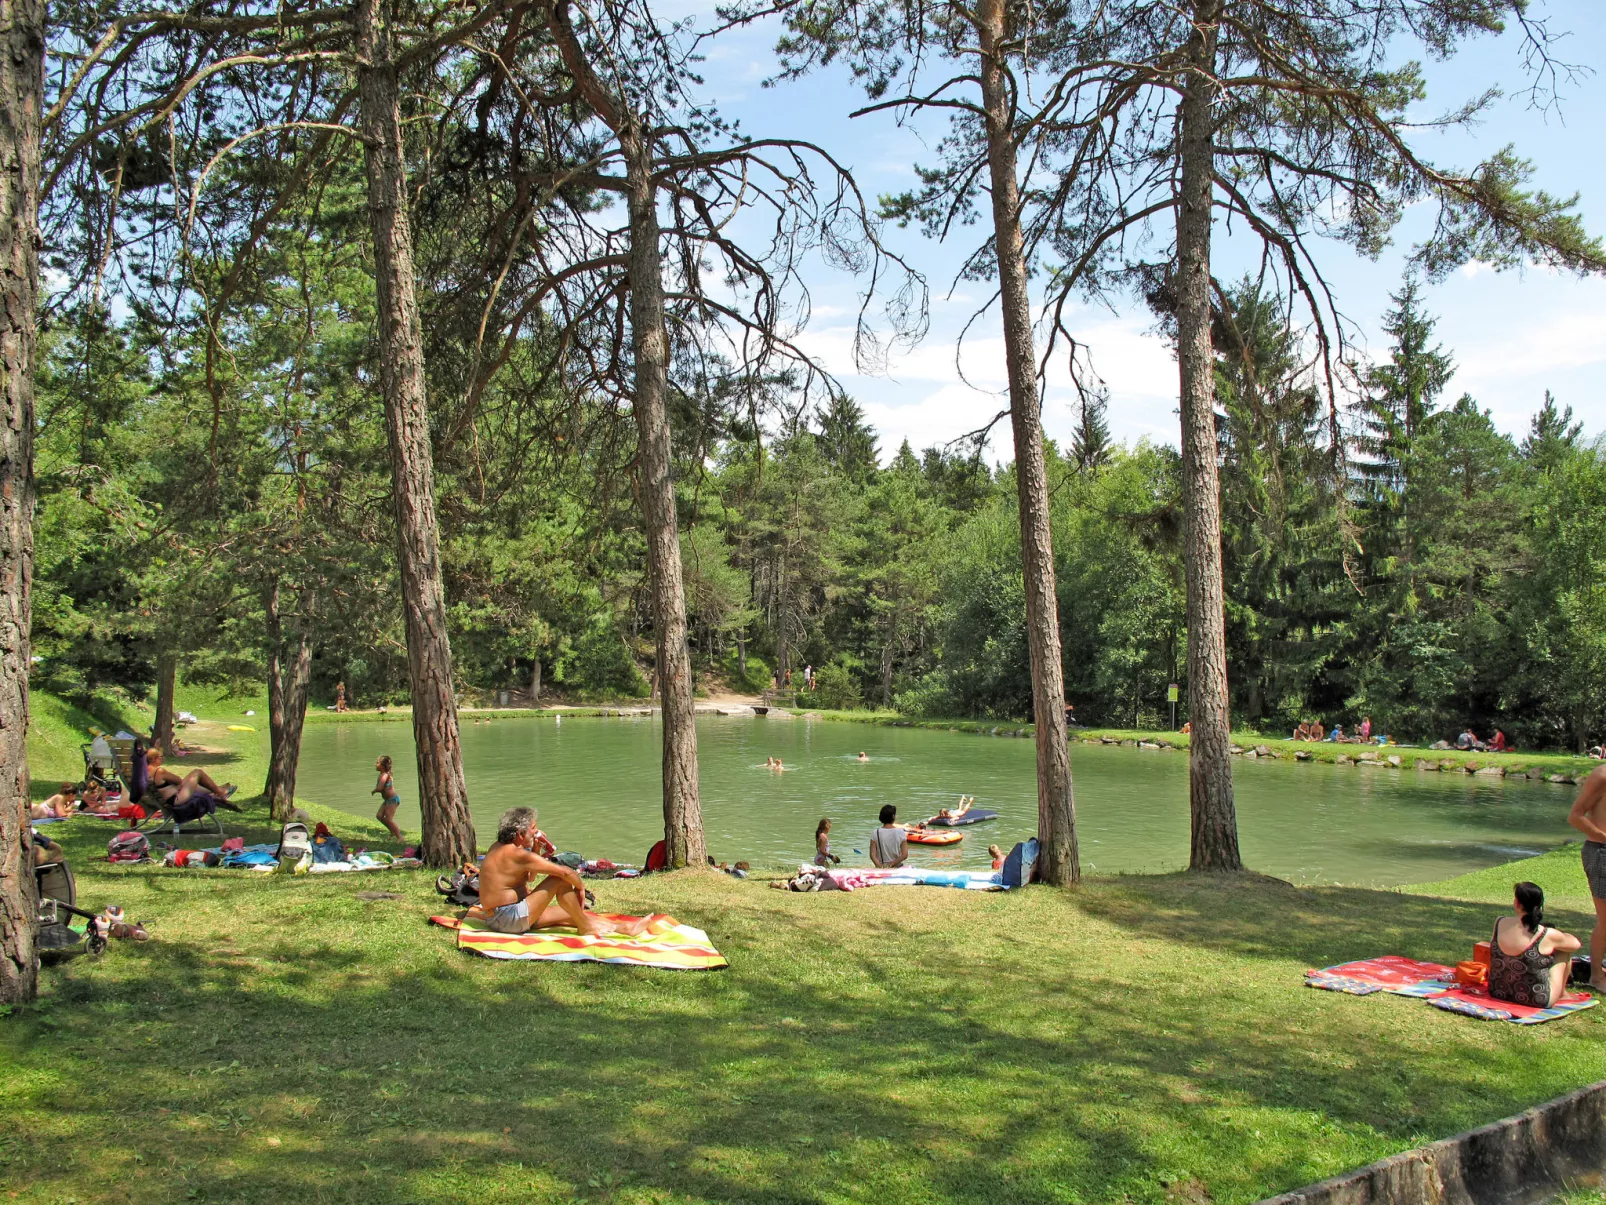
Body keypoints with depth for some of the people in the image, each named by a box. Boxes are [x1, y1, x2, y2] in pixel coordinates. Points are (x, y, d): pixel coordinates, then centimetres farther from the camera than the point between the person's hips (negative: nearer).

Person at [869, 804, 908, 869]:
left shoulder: (875, 833, 2)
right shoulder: (900, 832, 0)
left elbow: (872, 855, -4)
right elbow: (905, 855, -3)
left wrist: (881, 866, -8)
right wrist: (892, 864, -2)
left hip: (881, 868, 1)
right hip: (897, 868, -1)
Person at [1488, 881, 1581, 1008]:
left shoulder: (1500, 923, -12)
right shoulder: (1547, 935, -21)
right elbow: (1576, 944, -1)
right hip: (1537, 1000, -4)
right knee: (1564, 949, 15)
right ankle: (1562, 993, 34)